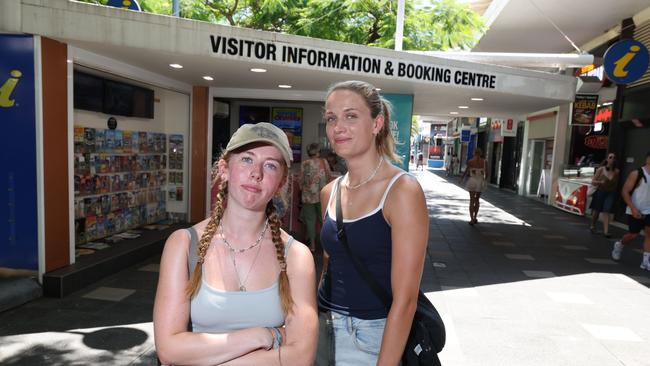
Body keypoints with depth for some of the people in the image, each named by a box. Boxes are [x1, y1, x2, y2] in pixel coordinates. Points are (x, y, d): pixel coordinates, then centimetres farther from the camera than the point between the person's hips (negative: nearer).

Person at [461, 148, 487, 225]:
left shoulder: (470, 161, -8)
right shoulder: (484, 162, -3)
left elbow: (466, 171, -4)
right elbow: (486, 173, 0)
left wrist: (462, 178, 14)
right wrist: (485, 180, 19)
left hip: (472, 181, -2)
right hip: (480, 181, 2)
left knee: (472, 200, 3)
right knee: (477, 199, 18)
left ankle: (472, 219, -5)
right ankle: (475, 218, 21)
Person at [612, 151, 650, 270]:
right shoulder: (637, 174, -12)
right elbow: (625, 192, -14)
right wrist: (633, 208, -22)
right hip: (635, 211, -5)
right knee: (633, 235, 4)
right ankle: (619, 245, 33)